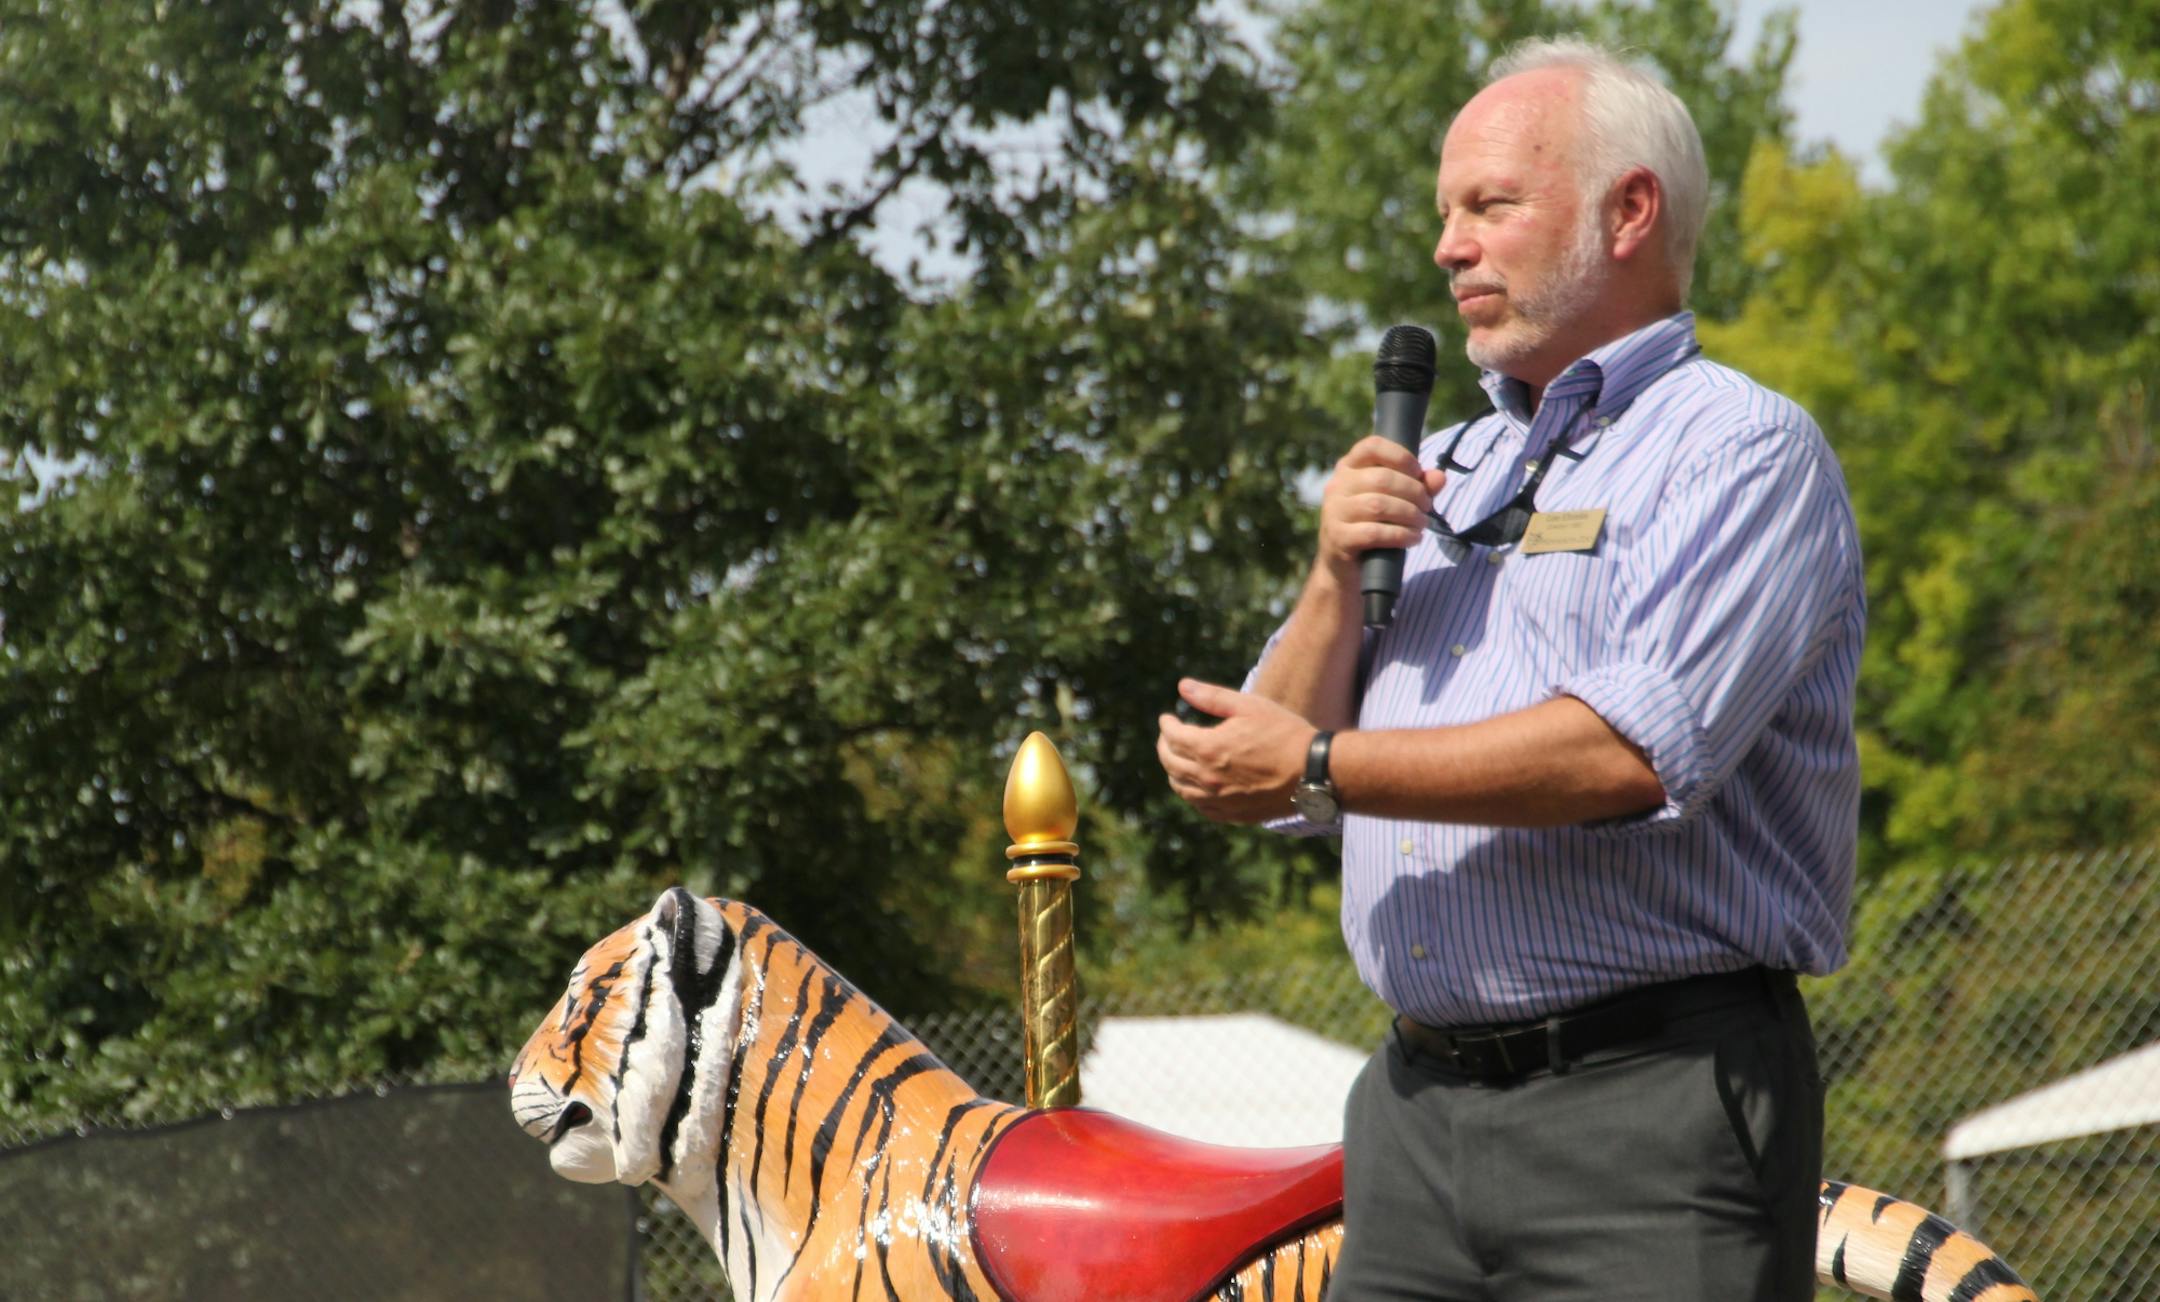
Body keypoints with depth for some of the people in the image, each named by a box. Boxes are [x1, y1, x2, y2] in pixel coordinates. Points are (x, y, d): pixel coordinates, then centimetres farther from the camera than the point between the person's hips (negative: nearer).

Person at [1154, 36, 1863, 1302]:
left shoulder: (1743, 449, -2)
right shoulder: (1441, 474, 21)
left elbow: (1634, 750, -18)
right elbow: (1275, 783, 18)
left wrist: (1322, 767, -11)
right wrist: (1339, 583, 1)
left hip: (1647, 1108, -6)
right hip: (1417, 1110, 7)